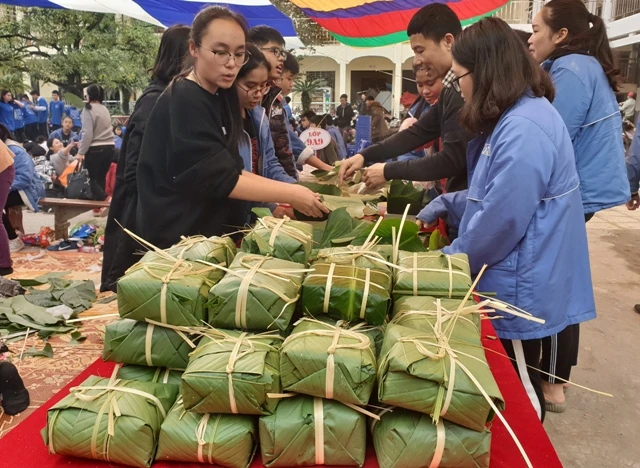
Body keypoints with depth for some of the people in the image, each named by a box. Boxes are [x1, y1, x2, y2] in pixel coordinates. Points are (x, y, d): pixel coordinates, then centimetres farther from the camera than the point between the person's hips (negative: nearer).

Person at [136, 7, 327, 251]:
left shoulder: (220, 97, 6)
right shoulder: (183, 102, -20)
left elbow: (231, 169, 5)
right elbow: (219, 179, -23)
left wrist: (286, 190, -5)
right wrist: (290, 195, -23)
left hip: (209, 231, 8)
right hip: (178, 238, -8)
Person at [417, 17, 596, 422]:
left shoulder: (523, 130, -25)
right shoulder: (515, 118, 10)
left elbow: (501, 221, -26)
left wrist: (449, 260, -10)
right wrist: (447, 202, 13)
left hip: (521, 287, -10)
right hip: (514, 281, 10)